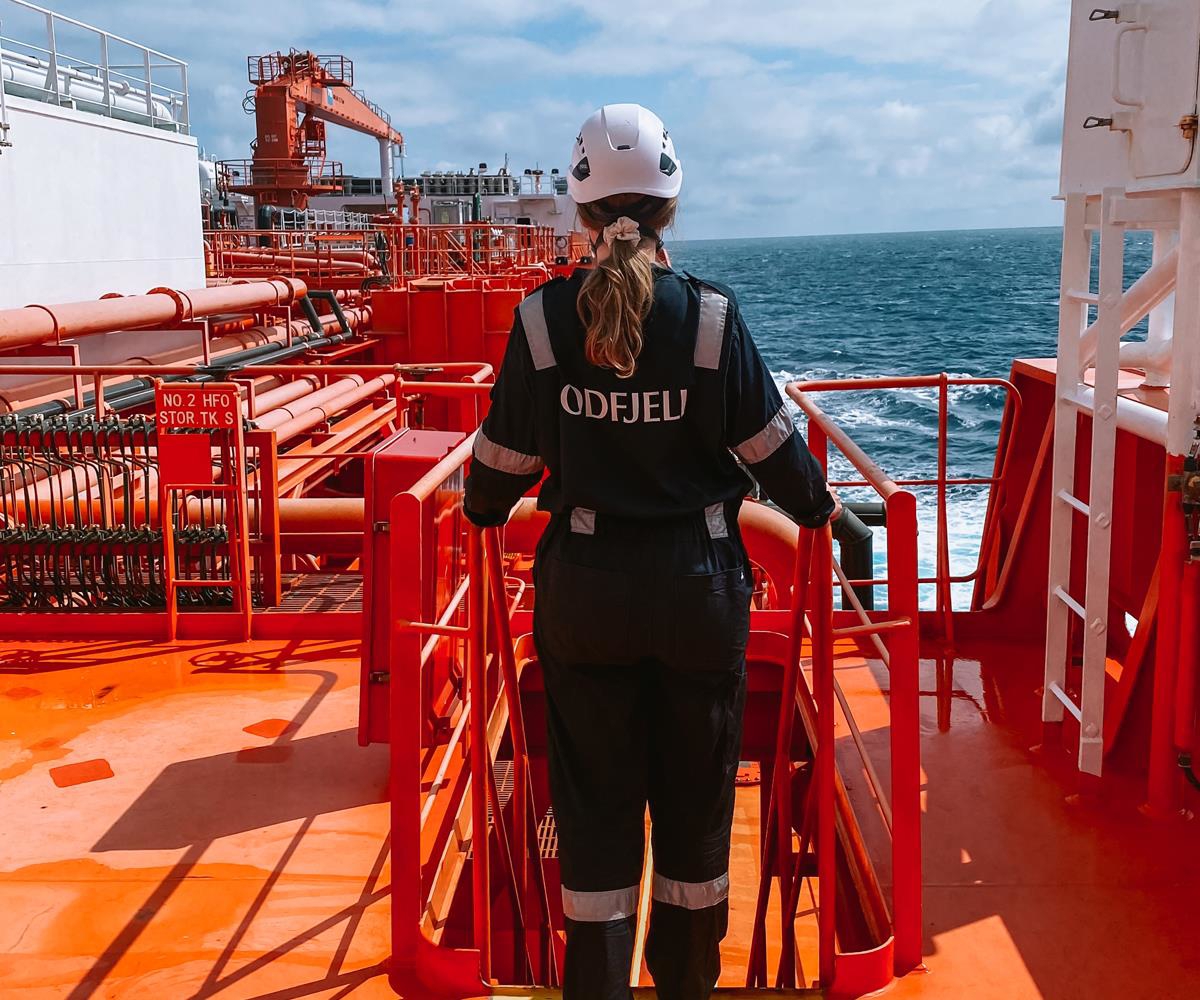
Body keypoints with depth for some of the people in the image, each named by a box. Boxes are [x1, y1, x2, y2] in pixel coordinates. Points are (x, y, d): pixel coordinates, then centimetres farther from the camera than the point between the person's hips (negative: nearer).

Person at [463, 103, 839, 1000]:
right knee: (695, 790, 16)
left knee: (594, 795, 13)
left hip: (585, 587, 0)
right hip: (697, 583, 0)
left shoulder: (543, 317, -7)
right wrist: (818, 506, 17)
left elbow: (507, 453, 0)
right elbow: (768, 442, -3)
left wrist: (483, 510, 22)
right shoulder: (710, 315, -10)